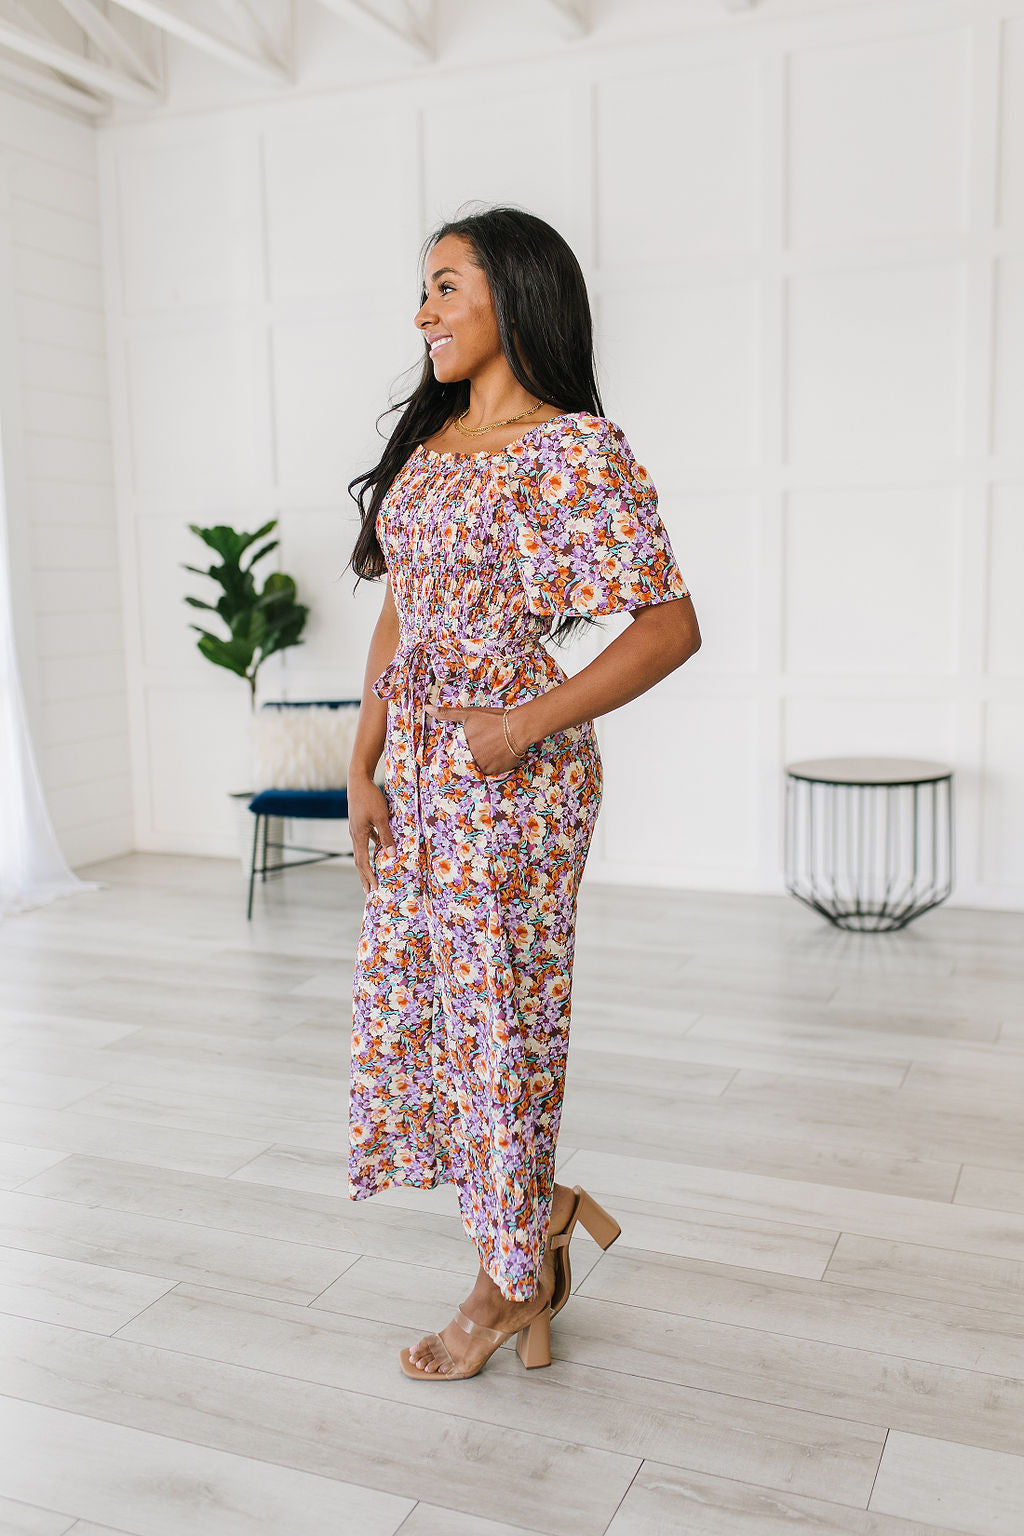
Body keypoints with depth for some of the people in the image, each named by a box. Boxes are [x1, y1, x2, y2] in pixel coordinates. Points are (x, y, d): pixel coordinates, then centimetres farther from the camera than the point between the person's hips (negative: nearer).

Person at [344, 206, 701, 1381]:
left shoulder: (575, 447, -12)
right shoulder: (426, 444, 12)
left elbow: (671, 626, -15)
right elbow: (396, 619, 13)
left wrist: (527, 727, -19)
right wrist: (364, 768, 8)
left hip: (511, 776, -8)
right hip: (417, 770, 8)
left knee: (499, 1018, 4)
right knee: (403, 1005, 14)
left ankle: (509, 1283, 27)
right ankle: (543, 1210, 34)